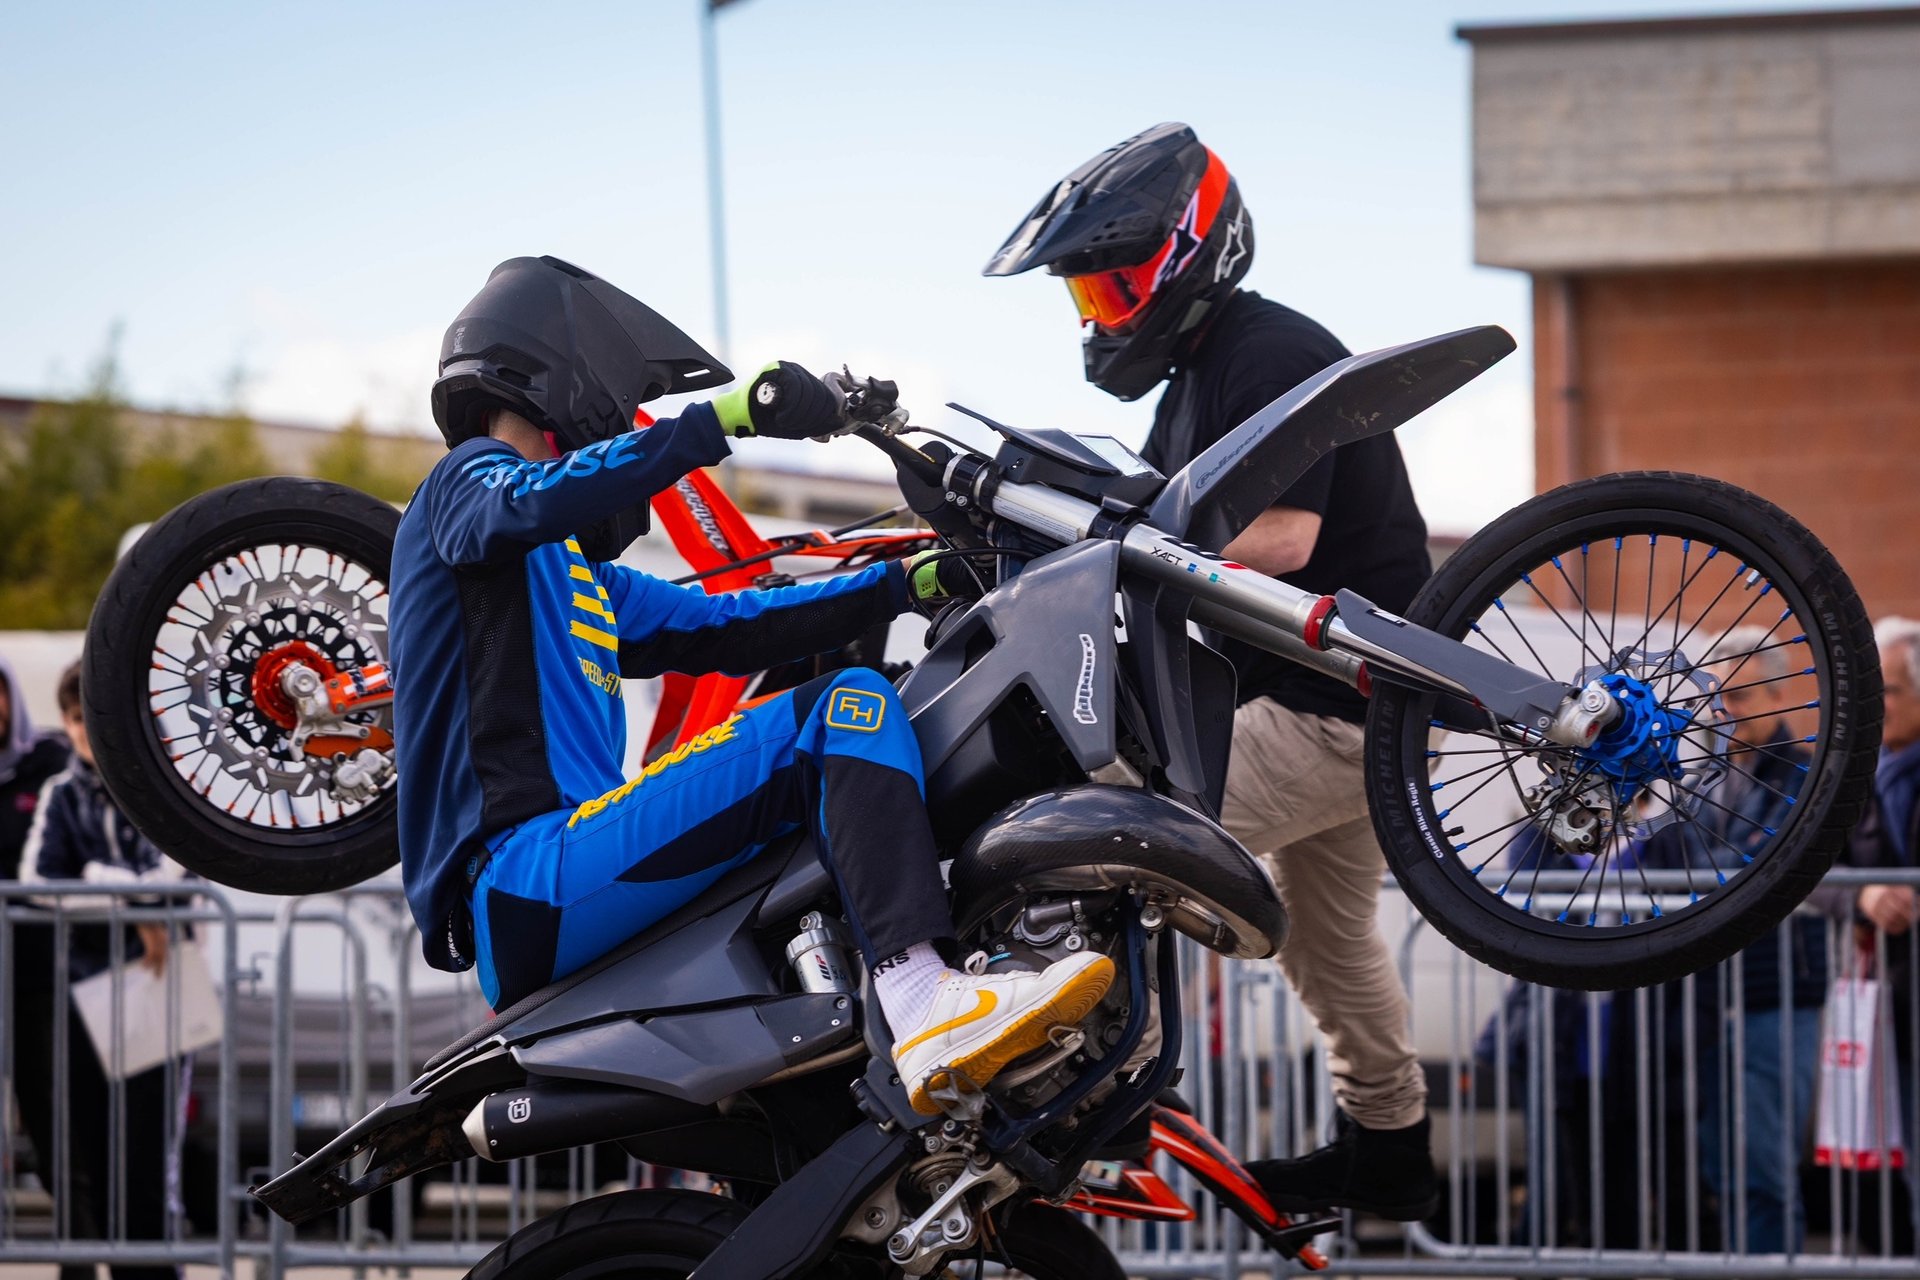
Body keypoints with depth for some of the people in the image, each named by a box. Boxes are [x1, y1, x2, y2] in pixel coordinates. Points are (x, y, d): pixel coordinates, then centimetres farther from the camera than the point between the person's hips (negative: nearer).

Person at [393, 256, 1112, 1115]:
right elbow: (533, 501, -19)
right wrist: (728, 416, -27)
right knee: (845, 709, -21)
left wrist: (904, 584, 26)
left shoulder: (585, 582, 32)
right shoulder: (466, 480, 5)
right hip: (519, 875, -10)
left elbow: (723, 629, 33)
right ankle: (925, 1009, -39)